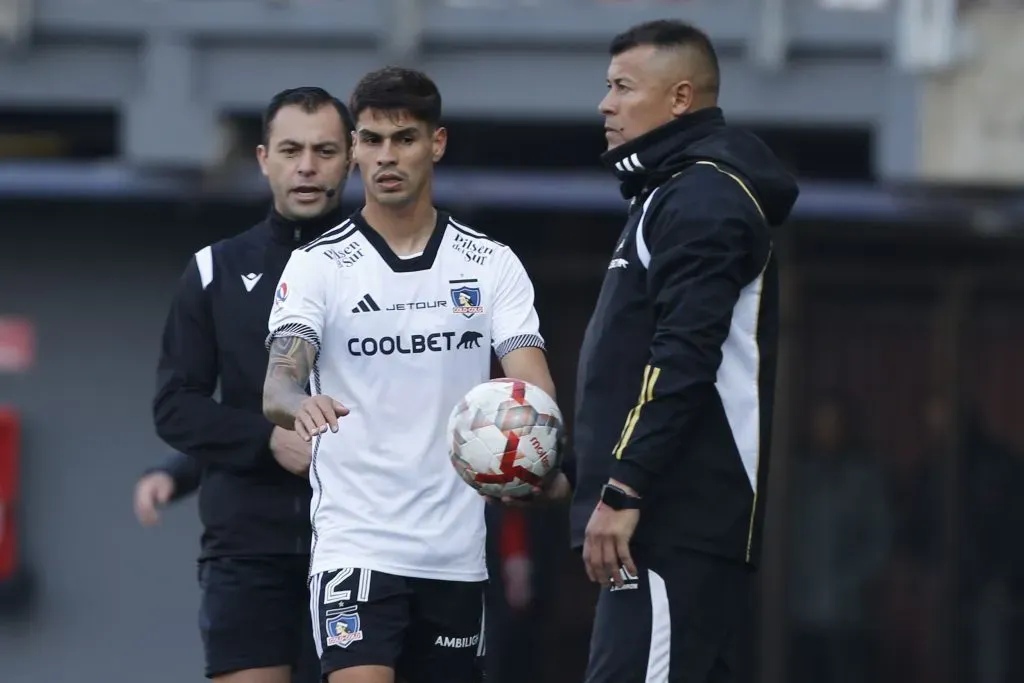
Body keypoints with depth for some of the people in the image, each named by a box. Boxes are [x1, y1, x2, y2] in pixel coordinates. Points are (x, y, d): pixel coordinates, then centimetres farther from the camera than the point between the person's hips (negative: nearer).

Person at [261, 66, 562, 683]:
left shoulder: (492, 264, 6)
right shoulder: (318, 266, 0)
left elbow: (531, 380, -4)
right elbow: (278, 382, -13)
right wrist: (297, 404, -39)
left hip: (456, 554, 3)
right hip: (355, 545, -3)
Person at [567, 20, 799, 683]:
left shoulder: (701, 198, -11)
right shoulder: (674, 192, 22)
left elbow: (682, 360, -20)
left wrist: (624, 491, -22)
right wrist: (619, 485, 21)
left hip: (681, 520, -11)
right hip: (685, 519, 11)